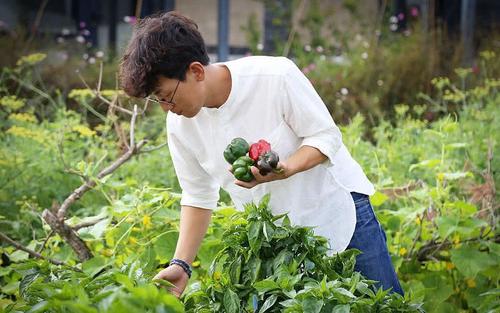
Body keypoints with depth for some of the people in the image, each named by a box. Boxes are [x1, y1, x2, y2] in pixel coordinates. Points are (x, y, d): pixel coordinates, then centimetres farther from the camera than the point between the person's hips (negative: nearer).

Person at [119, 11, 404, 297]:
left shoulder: (276, 76, -25)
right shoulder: (179, 124, -10)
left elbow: (327, 136, -17)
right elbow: (198, 198, 1)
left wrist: (284, 169, -37)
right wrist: (181, 264, -10)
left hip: (337, 207, -3)